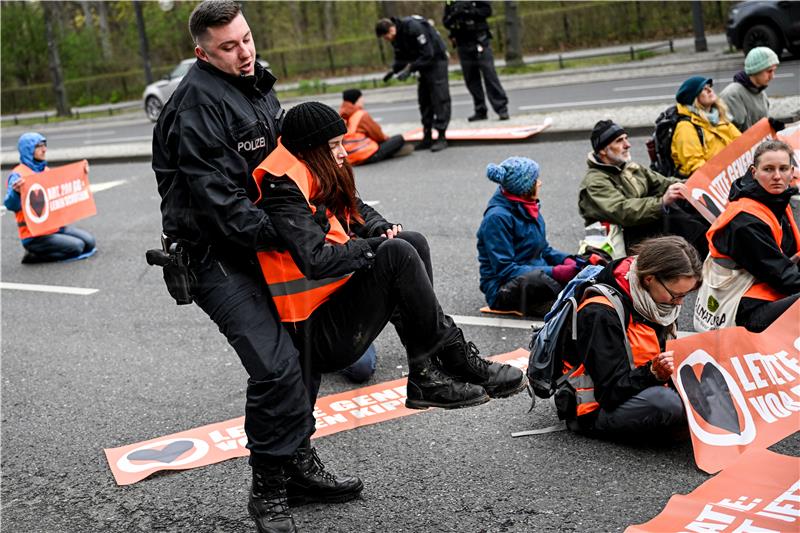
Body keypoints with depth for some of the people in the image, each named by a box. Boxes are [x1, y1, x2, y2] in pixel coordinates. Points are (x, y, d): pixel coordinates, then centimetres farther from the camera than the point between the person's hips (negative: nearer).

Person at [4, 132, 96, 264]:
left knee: (89, 241, -3)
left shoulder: (45, 170, 11)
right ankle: (34, 256, -4)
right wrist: (16, 192, -44)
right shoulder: (18, 175, -13)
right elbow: (11, 206, -23)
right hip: (34, 236, -8)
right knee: (77, 247, -19)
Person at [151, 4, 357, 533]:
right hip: (215, 257, -9)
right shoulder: (199, 105, -19)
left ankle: (300, 466, 29)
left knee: (295, 349, 14)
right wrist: (283, 236, -26)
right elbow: (218, 201, -25)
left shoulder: (257, 86, 11)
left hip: (259, 247, 10)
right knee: (275, 364, -18)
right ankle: (269, 490, -4)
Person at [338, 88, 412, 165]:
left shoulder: (342, 116, 12)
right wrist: (385, 137, 21)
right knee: (399, 139, -4)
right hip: (367, 157, -8)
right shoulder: (361, 115, -10)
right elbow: (378, 135, -1)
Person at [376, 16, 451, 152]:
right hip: (424, 64, 9)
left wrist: (410, 68, -31)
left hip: (436, 59, -9)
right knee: (424, 100, 7)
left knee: (439, 99, -10)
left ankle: (441, 137, -9)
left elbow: (427, 55, -29)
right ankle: (427, 137, 12)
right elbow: (401, 58, 7)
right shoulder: (396, 37, -2)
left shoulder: (414, 28, -29)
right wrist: (393, 70, -11)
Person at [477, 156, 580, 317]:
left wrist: (565, 260, -2)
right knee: (535, 279, -38)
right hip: (502, 290, -8)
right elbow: (505, 269, -21)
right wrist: (553, 272, -26)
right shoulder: (497, 217, -16)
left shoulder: (529, 206, 9)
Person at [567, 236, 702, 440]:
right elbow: (612, 391, -24)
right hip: (596, 410, -8)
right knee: (662, 401, -34)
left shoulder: (652, 301, 3)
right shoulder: (601, 314, -23)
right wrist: (654, 372, -37)